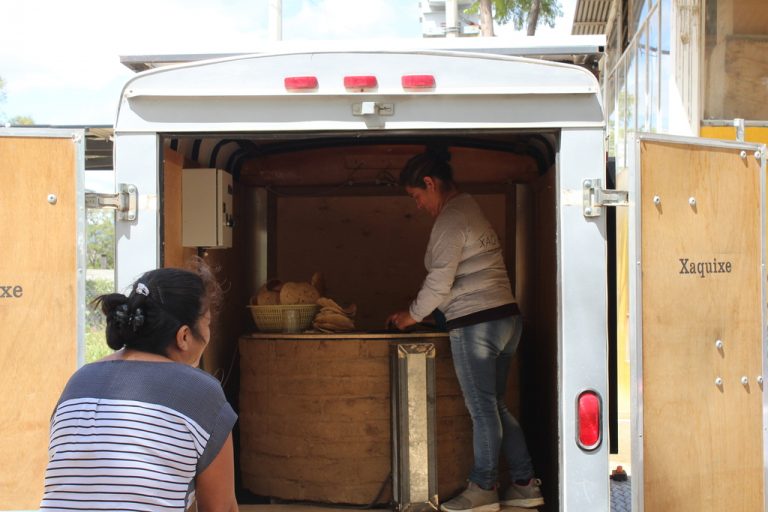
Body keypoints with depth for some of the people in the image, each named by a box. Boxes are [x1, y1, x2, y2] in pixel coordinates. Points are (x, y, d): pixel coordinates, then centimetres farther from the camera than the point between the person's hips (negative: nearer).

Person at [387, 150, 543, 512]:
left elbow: (439, 283, -14)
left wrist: (412, 316, 0)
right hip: (506, 316, 10)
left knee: (483, 409, -1)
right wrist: (422, 310, 19)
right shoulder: (471, 209, 19)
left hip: (474, 324, -10)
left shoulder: (450, 220, -12)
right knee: (496, 407, 14)